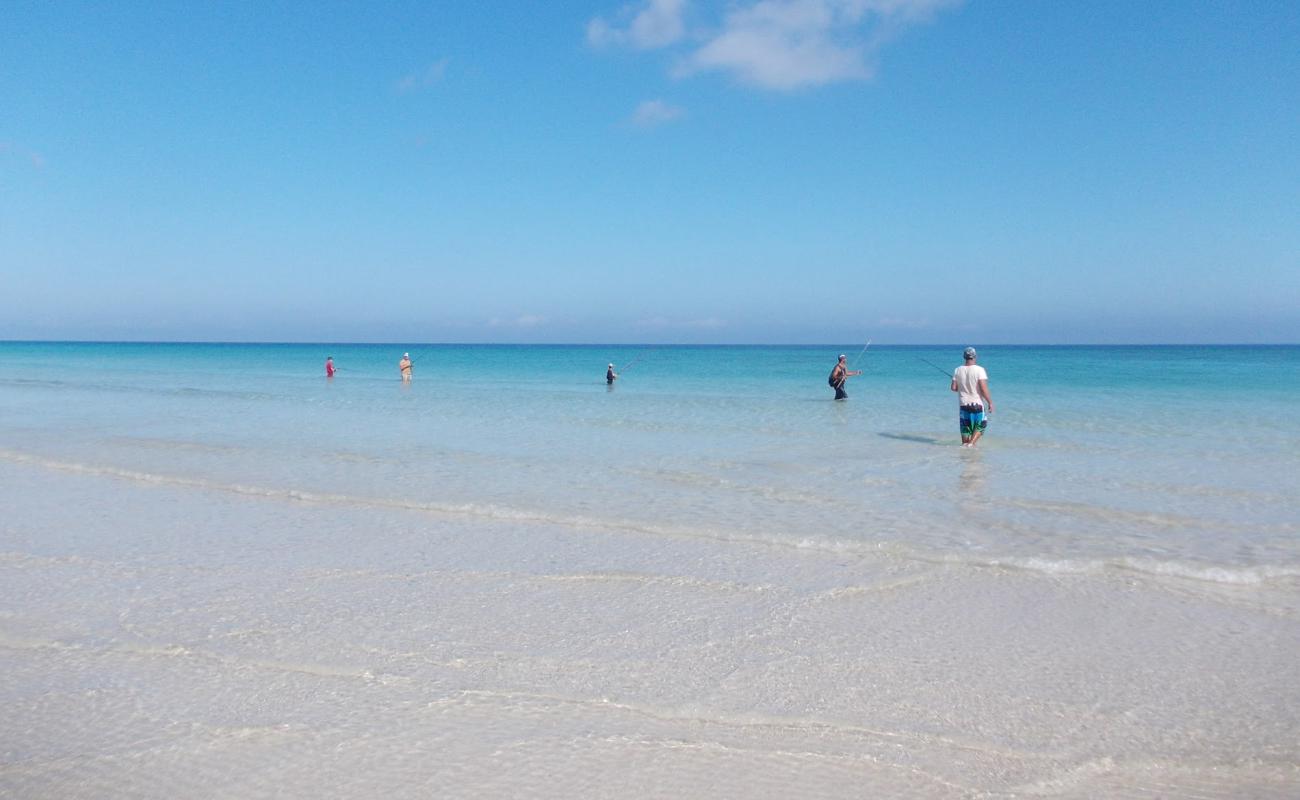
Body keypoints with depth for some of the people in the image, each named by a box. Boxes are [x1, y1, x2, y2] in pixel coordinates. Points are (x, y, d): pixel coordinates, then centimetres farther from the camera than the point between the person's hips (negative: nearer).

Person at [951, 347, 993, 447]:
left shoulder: (958, 370, 0)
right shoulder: (979, 370, -12)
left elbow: (953, 388, 1)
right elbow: (983, 388, -17)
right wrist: (990, 402, -10)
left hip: (963, 404, 3)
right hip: (977, 404, -3)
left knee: (965, 427, 12)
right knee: (980, 425, 13)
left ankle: (964, 445, 14)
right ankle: (971, 443, -1)